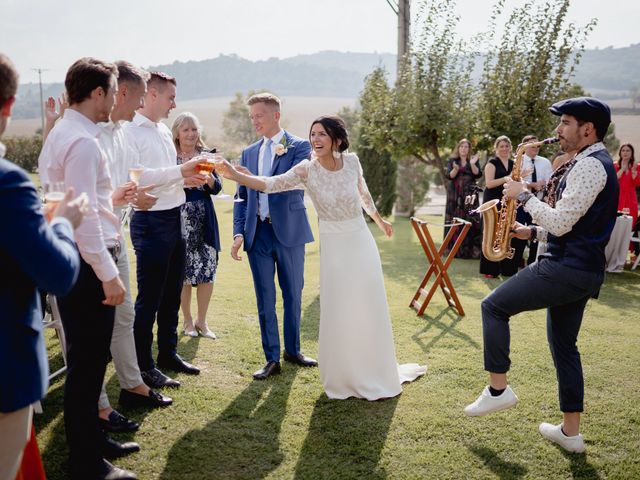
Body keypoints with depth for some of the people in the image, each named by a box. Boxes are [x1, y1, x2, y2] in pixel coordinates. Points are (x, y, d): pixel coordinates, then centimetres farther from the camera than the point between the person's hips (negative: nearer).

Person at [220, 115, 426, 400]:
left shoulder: (352, 162, -7)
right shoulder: (306, 170, -13)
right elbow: (271, 184, -26)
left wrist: (379, 220, 25)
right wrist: (236, 176, -41)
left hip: (361, 241, 2)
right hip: (333, 247, -2)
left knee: (370, 309, 10)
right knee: (338, 311, 2)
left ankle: (375, 373, 31)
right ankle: (345, 376, 23)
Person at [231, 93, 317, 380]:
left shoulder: (299, 147, -1)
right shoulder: (249, 153, 13)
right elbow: (242, 197, 12)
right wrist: (239, 233, -1)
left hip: (289, 231, -3)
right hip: (258, 234, 3)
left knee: (293, 294, 9)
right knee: (264, 298, 5)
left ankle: (292, 350, 27)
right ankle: (272, 359, 14)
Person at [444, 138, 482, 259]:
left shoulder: (473, 160, 9)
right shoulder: (452, 160, 9)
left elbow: (478, 174, -4)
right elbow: (449, 175, -3)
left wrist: (472, 164, -20)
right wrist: (455, 169, -22)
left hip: (469, 194, 0)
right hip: (455, 194, 1)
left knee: (471, 220, -9)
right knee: (455, 221, -4)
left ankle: (472, 249, -8)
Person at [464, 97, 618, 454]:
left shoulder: (589, 166, -16)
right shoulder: (597, 164, 18)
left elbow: (560, 223, -23)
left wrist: (525, 195, -11)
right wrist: (532, 232, 12)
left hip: (566, 269, -11)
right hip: (584, 270, 11)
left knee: (493, 306, -2)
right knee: (565, 345, 16)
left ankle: (498, 388, 4)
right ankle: (571, 431, 24)